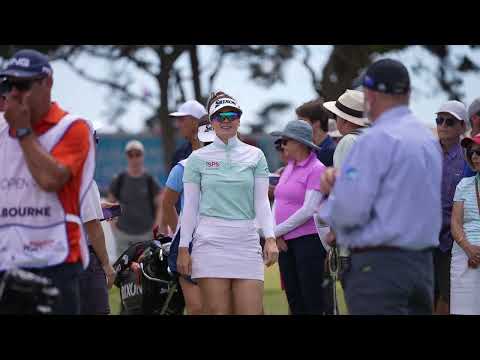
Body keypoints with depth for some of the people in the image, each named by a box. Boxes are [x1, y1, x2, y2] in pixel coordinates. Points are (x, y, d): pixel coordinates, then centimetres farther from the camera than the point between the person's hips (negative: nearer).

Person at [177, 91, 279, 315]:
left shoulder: (255, 156, 10)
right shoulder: (198, 158, 7)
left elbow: (262, 201, 6)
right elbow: (190, 206, 7)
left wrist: (270, 238, -7)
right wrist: (183, 248, 2)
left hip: (246, 241, 1)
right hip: (210, 240, -1)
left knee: (252, 311, -6)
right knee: (216, 311, -5)